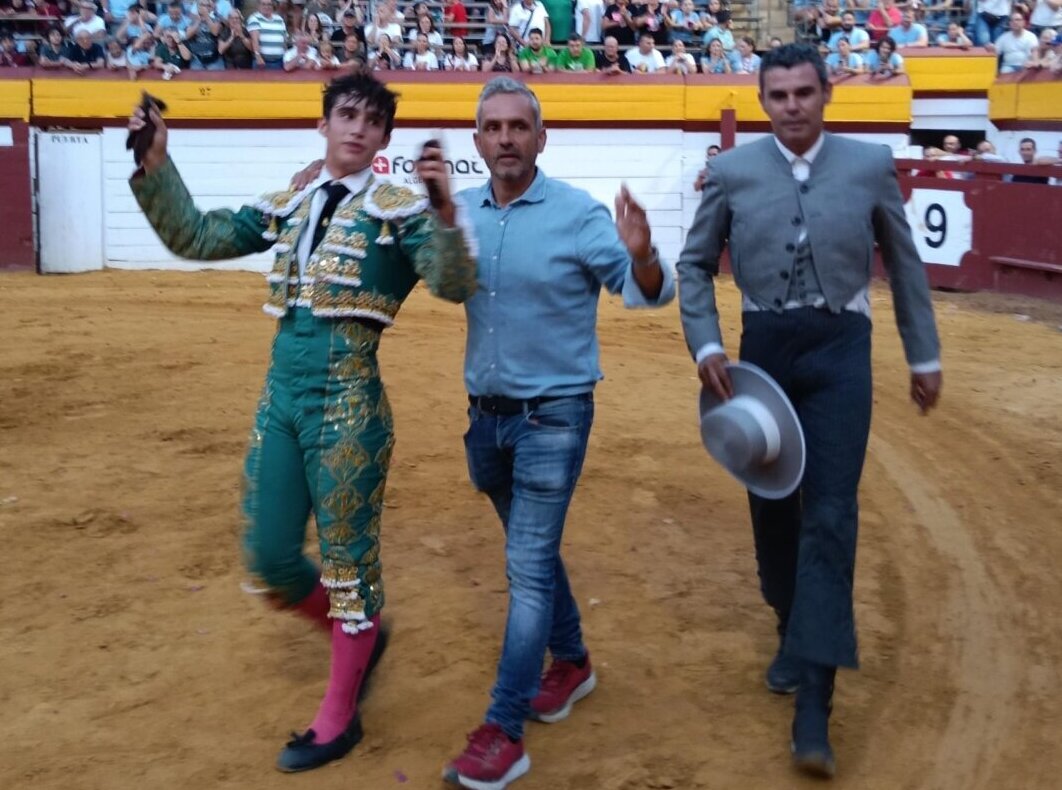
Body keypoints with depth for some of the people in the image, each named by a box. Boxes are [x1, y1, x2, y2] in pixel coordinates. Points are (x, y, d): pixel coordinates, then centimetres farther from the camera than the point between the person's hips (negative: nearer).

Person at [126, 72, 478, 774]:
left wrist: (445, 210, -38)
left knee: (347, 556, 5)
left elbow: (454, 286, -20)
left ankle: (339, 718, 21)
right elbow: (198, 238, 14)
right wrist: (156, 164, 2)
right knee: (268, 559, 12)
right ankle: (359, 635, 38)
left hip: (348, 399, -6)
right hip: (280, 394, 6)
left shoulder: (398, 209, -5)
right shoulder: (288, 205, 12)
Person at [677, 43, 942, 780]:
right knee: (772, 507, 12)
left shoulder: (871, 164, 1)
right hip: (764, 347, 2)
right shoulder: (732, 171, 1)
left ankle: (813, 701, -6)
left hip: (840, 349, -2)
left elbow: (905, 262, 11)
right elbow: (695, 263, 8)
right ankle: (795, 632, 37)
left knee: (829, 517, -7)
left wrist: (924, 355, 13)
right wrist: (705, 344, -5)